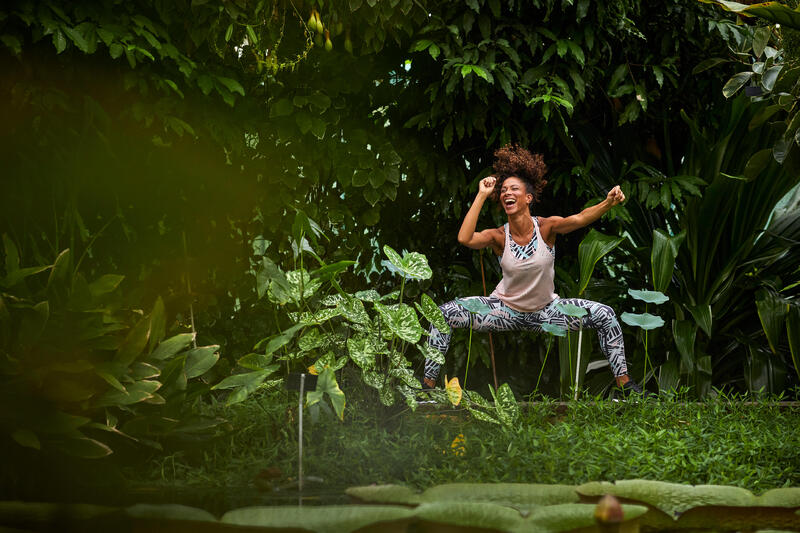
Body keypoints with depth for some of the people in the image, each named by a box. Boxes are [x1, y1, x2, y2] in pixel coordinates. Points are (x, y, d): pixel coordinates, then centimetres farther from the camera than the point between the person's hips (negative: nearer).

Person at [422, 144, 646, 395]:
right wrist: (482, 196, -31)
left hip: (545, 311, 0)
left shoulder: (546, 227, -16)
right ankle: (428, 384, -4)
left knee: (605, 316, -13)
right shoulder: (498, 236, -15)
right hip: (506, 309, 0)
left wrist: (608, 203, -54)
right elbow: (465, 238, -36)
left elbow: (579, 219, -35)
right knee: (443, 315, -18)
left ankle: (623, 382, 3)